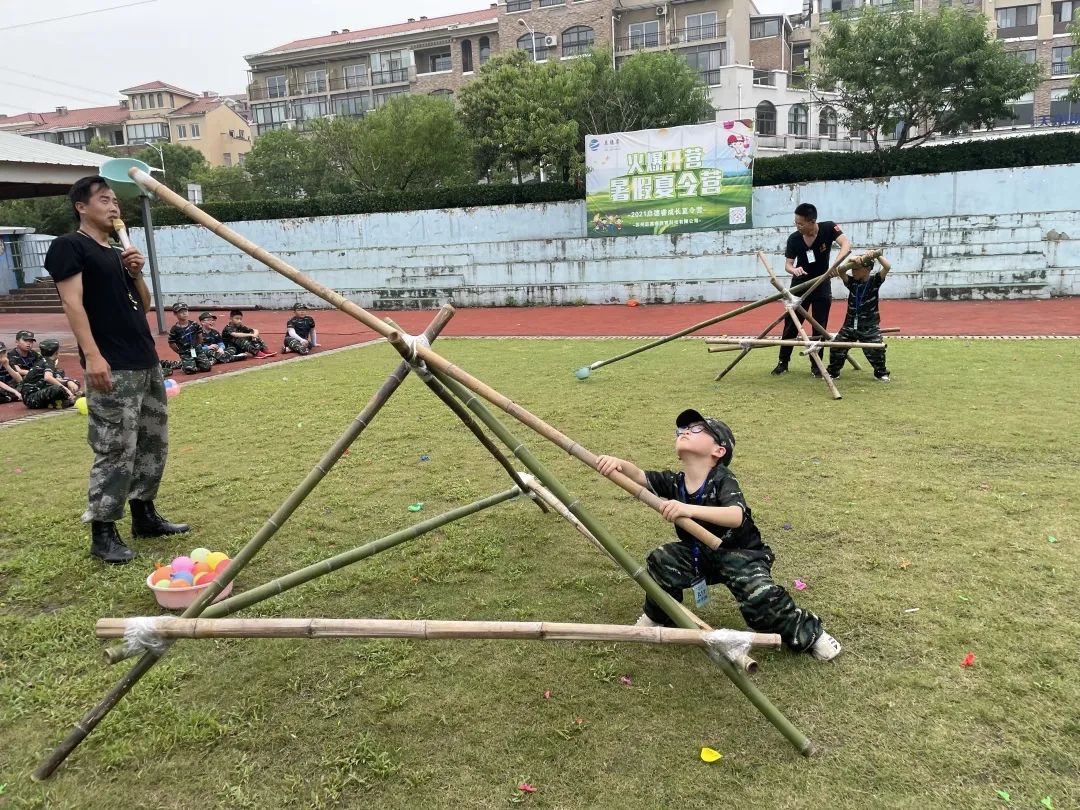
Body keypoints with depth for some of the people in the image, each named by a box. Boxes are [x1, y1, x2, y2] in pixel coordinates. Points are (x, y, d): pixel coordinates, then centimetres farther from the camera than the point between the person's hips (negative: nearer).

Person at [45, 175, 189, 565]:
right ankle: (102, 532, 1)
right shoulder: (68, 246, -3)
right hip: (113, 368, -9)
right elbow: (73, 302, -13)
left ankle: (144, 515, 26)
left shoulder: (117, 253, 20)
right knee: (116, 451, -9)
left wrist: (136, 273, 4)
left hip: (147, 362, 9)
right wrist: (92, 355, -22)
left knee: (153, 443, 14)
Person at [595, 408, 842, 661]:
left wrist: (689, 509, -57)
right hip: (699, 553, 5)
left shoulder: (723, 481, -24)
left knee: (760, 596, -25)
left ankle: (809, 633, 3)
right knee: (663, 561, -18)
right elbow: (639, 476, -21)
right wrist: (619, 464, -45)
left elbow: (736, 516, -42)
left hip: (739, 553, -5)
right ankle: (657, 616, 8)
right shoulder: (674, 482, -7)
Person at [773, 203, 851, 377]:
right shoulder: (793, 239, -15)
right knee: (791, 324, 3)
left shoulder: (828, 228, -19)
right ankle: (783, 361, 15)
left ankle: (816, 364, 11)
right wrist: (794, 270, -37)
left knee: (819, 327, 0)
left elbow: (847, 245, -31)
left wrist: (834, 265, -48)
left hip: (821, 285, -1)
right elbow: (787, 264, -12)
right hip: (800, 285, 1)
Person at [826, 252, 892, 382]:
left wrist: (876, 255, -24)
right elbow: (840, 272, -16)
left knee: (875, 350, -8)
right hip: (850, 324, 3)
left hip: (869, 326, -3)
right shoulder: (852, 282, 1)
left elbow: (887, 267, -20)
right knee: (837, 347, 1)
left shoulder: (875, 281, -6)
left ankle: (881, 373, 15)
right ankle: (833, 372, 18)